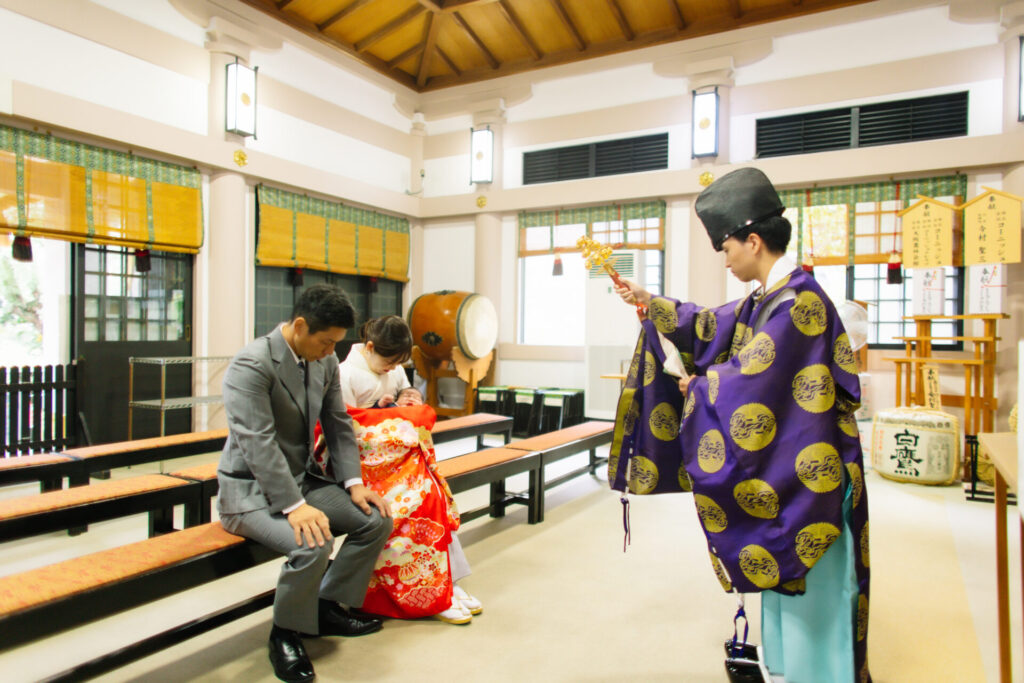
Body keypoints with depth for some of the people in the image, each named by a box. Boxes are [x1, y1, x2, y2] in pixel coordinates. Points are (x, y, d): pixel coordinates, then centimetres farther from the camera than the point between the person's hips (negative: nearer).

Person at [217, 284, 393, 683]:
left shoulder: (325, 361, 2)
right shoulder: (251, 365, -22)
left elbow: (338, 424, 7)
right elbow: (258, 444, -28)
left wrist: (353, 482, -4)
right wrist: (295, 507, -34)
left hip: (303, 478, 8)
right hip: (251, 489, -8)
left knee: (377, 519, -3)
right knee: (313, 544, -31)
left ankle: (329, 606, 14)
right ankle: (286, 634, -4)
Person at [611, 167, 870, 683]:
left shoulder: (797, 300, -21)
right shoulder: (771, 299, 9)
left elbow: (748, 380, -23)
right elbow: (715, 327, 21)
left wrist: (697, 386, -5)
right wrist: (651, 304, 21)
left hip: (804, 479, -10)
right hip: (779, 474, 10)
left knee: (811, 601, 4)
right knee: (786, 593, 22)